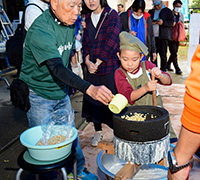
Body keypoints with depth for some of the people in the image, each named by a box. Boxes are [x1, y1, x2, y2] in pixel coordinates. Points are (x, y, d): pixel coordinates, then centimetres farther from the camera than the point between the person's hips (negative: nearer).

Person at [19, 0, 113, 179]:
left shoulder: (69, 23, -2)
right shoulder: (40, 30, -28)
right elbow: (57, 69, -40)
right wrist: (89, 89, -52)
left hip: (61, 93, 7)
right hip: (39, 96, -6)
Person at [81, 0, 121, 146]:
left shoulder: (112, 15, -5)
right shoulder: (88, 17, 12)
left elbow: (112, 41, -13)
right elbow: (86, 41, 12)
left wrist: (97, 63, -13)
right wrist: (87, 60, -6)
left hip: (109, 67, -5)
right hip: (91, 69, 6)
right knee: (93, 100, 11)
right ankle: (98, 131, 29)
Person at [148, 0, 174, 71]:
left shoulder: (167, 11, 6)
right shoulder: (151, 12, 19)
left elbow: (171, 22, 0)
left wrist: (163, 22, -17)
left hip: (163, 37, -4)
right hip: (152, 36, 4)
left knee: (163, 54, -3)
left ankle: (163, 70, 3)